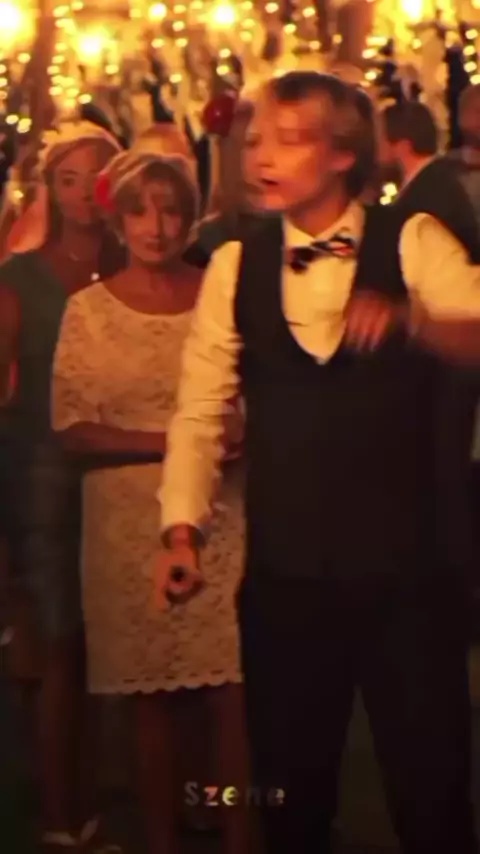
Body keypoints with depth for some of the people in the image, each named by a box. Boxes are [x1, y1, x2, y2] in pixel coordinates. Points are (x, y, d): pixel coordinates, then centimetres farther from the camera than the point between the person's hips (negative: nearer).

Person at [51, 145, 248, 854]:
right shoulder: (90, 309, 2)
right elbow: (73, 430, -3)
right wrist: (174, 442, -14)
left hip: (224, 519, 1)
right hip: (132, 525, 0)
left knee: (237, 689, -2)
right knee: (151, 698, 4)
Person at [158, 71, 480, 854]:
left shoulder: (415, 245, -2)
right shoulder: (233, 267, 5)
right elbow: (199, 411, 5)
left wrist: (410, 318, -33)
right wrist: (182, 526, -5)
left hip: (405, 565, -2)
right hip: (285, 574, 2)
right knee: (290, 788, 13)